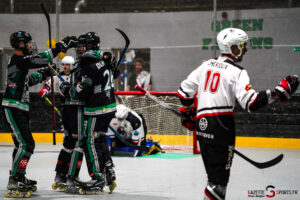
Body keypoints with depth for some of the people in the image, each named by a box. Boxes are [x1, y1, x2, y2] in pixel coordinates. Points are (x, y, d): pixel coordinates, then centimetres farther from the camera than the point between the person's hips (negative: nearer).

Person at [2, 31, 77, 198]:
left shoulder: (20, 61, 17)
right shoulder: (17, 60, -14)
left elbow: (26, 80, 27)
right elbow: (39, 60, -25)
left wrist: (43, 74, 17)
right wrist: (59, 48, -24)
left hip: (20, 109, 11)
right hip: (14, 108, -11)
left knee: (23, 143, 17)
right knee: (26, 143, -15)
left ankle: (17, 178, 26)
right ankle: (15, 181, -17)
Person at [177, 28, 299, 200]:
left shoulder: (206, 65, 15)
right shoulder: (237, 72, -7)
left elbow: (185, 90, 18)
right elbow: (249, 102, -19)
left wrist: (188, 114, 33)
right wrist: (279, 92, -18)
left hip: (202, 124, 8)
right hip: (221, 125, -8)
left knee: (213, 171, 17)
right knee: (219, 176, -7)